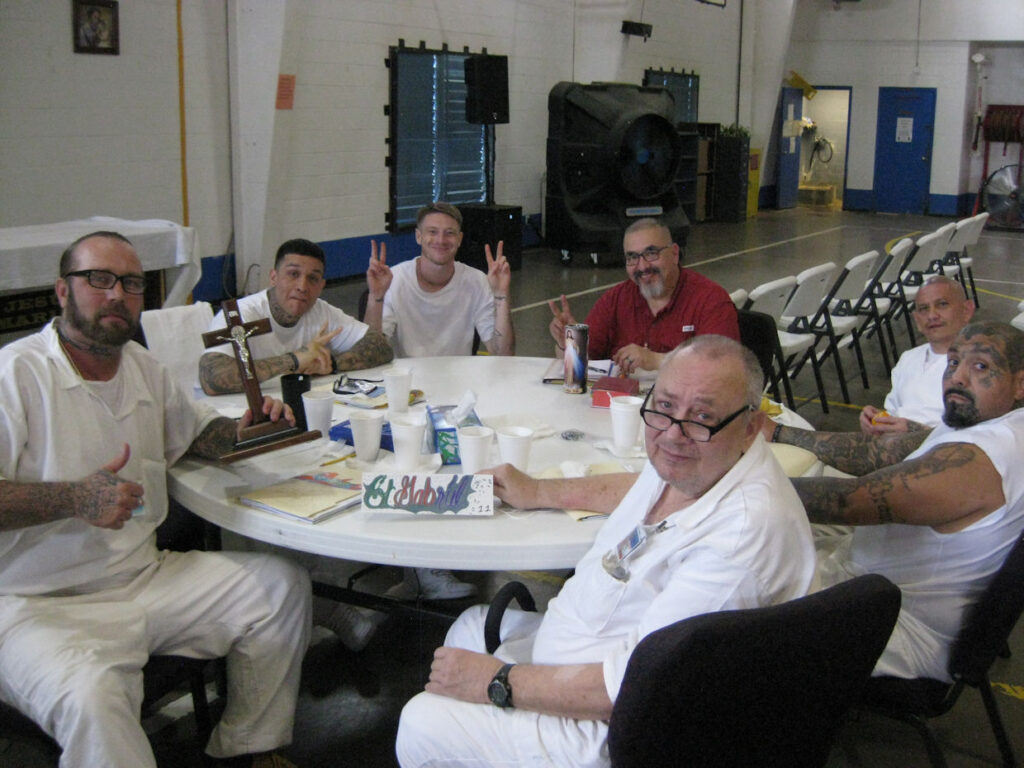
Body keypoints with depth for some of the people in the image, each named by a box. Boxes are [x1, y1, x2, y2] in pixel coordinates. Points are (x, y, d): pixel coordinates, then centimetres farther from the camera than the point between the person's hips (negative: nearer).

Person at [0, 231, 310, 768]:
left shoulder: (143, 368, 13)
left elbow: (195, 431, 27)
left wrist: (242, 431, 5)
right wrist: (75, 498, -32)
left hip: (144, 578, 8)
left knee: (282, 586, -1)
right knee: (91, 696, -37)